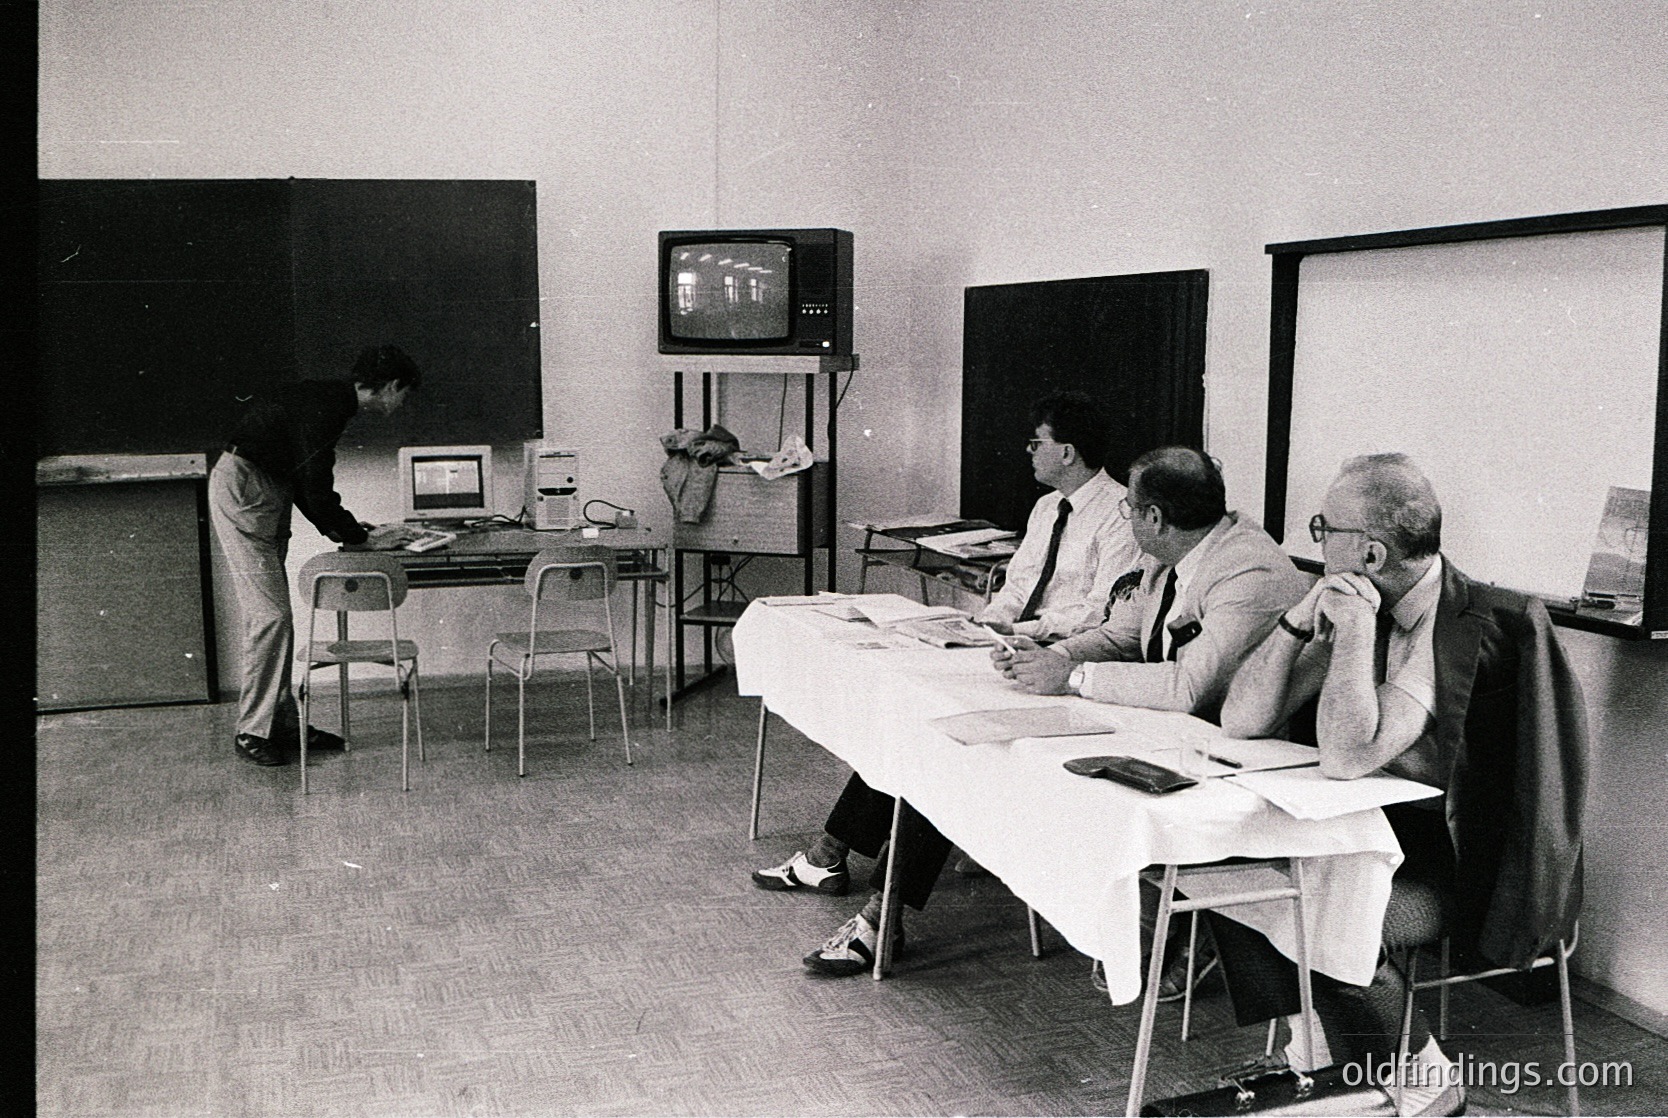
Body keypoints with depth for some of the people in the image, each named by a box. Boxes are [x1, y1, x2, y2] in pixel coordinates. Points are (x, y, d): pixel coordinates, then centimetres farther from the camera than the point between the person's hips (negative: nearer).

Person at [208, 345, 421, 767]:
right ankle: (251, 732, -6)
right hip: (241, 491, -10)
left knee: (272, 614, 10)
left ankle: (282, 719, 15)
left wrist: (342, 526, 11)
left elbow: (309, 484, 18)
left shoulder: (331, 400, 12)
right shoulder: (327, 408, -20)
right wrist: (351, 532, -5)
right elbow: (316, 492, -20)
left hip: (265, 492, 10)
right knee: (271, 614, -12)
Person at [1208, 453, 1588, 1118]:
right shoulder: (1368, 610, 1)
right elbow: (1241, 722, 0)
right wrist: (1301, 619, -10)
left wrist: (1356, 628, -26)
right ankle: (1315, 1036, 8)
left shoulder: (1476, 628, -23)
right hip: (1389, 829, 8)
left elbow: (1345, 757, -29)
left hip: (1468, 865, -8)